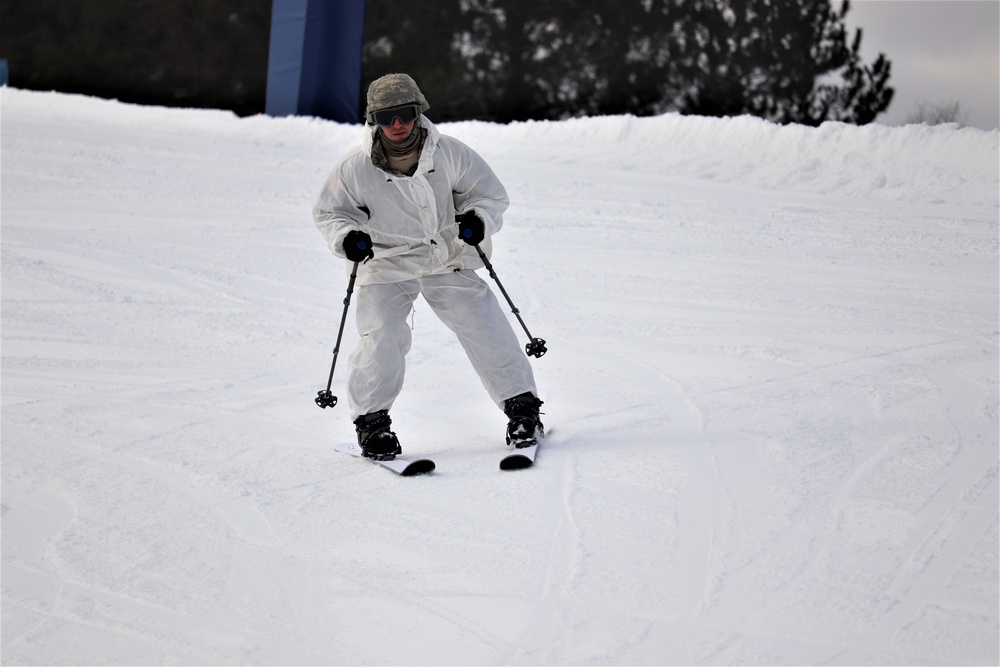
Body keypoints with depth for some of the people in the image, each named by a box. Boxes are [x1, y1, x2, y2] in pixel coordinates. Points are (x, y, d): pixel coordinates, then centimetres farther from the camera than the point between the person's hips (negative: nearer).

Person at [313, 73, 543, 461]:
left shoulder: (449, 154, -11)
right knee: (380, 342, -15)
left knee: (485, 330, -5)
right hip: (385, 265, -1)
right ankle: (371, 420, 5)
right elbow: (328, 211, 2)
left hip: (448, 259, 1)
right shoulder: (356, 168, -12)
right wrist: (346, 237, -19)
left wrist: (477, 219, -22)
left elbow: (491, 194, -1)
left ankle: (522, 408, 10)